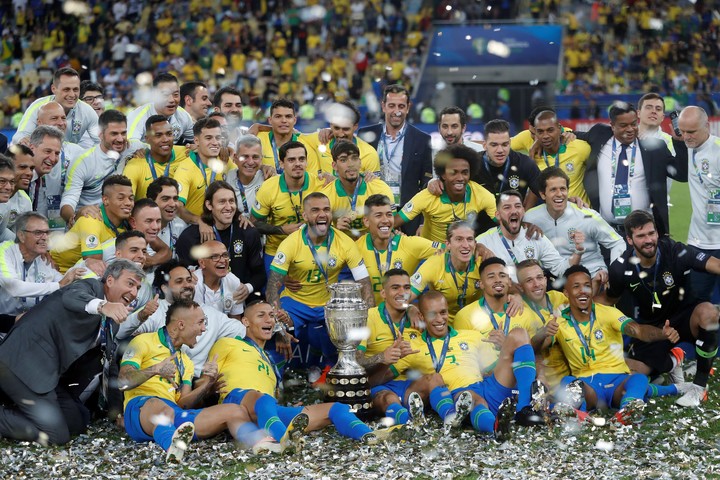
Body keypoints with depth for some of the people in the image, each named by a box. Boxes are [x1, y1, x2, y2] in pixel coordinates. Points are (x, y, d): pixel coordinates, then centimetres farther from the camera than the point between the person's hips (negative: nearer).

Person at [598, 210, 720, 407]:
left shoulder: (674, 251, -23)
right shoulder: (621, 268, -13)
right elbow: (608, 300, 6)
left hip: (682, 317, -2)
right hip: (651, 326, 2)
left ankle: (700, 385, -22)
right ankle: (669, 362, 17)